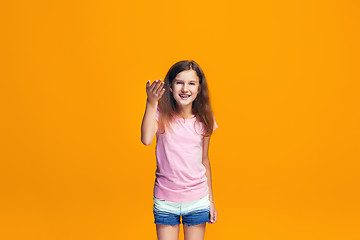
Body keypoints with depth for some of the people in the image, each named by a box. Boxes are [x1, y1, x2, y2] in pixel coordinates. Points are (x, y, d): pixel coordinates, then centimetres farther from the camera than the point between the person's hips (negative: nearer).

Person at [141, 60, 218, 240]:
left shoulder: (204, 120, 0)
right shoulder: (162, 115, -8)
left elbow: (204, 160, 8)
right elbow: (146, 139, -28)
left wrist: (211, 200, 11)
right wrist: (151, 103, -33)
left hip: (197, 200, 2)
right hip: (165, 201, -2)